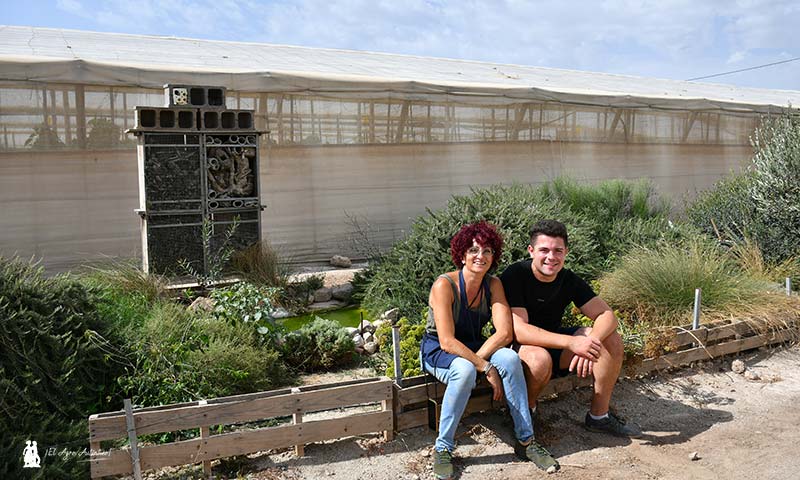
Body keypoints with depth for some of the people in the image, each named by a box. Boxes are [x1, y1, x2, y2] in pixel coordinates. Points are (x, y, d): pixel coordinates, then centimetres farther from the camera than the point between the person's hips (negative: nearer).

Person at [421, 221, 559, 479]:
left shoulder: (493, 284, -7)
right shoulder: (444, 285, -23)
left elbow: (505, 333, -15)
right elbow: (447, 342, -28)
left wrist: (475, 358, -27)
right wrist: (486, 368, -31)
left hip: (472, 347, 5)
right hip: (437, 352, -4)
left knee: (510, 358, -25)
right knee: (465, 370, -37)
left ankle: (526, 441, -15)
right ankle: (442, 448, -21)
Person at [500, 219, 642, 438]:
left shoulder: (570, 280, -4)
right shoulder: (514, 276, -21)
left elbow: (607, 315, -8)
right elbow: (518, 330, -30)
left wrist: (591, 342, -31)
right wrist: (572, 342, -38)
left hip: (554, 342, 6)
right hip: (519, 347, -6)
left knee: (611, 339, -10)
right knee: (539, 358, -39)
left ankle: (599, 416, 1)